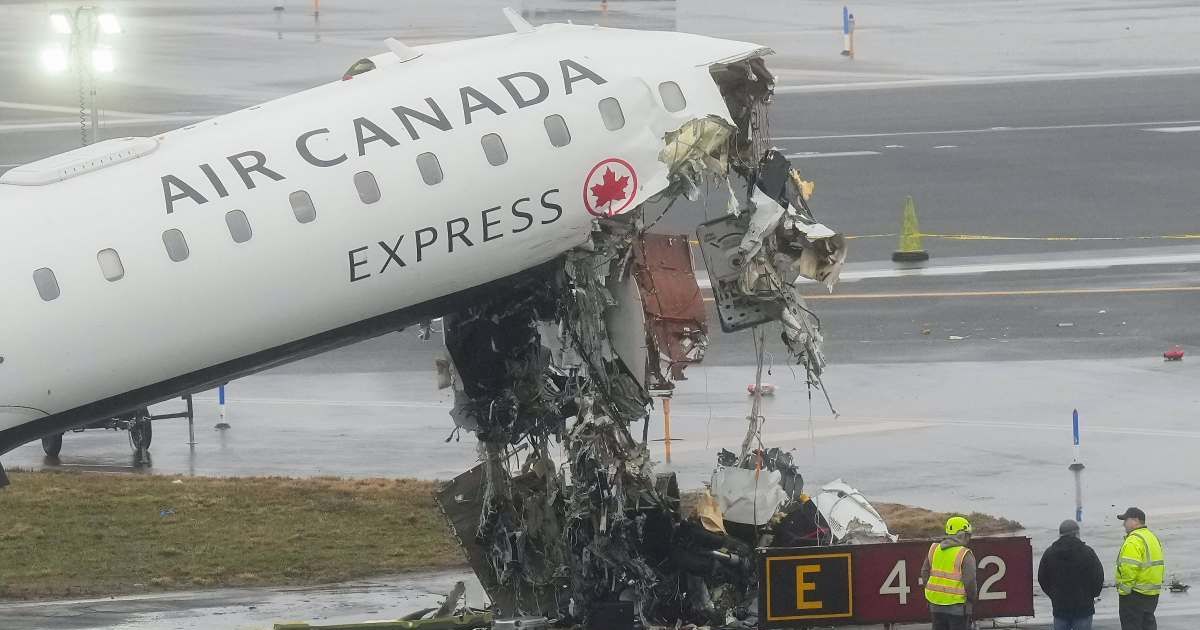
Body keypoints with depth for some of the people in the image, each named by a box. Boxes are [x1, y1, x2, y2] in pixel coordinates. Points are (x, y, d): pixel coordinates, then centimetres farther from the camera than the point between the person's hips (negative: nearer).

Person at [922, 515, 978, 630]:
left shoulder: (934, 549, 5)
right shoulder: (965, 555, -13)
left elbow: (925, 573, 11)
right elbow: (970, 582, -15)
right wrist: (972, 598, 3)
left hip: (935, 605, 5)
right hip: (957, 606, -5)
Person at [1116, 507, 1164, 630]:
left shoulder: (1133, 541, -17)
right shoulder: (1152, 537, 15)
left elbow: (1129, 569, -25)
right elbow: (1157, 564, 20)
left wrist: (1123, 591, -18)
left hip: (1136, 593, -10)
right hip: (1152, 594, 10)